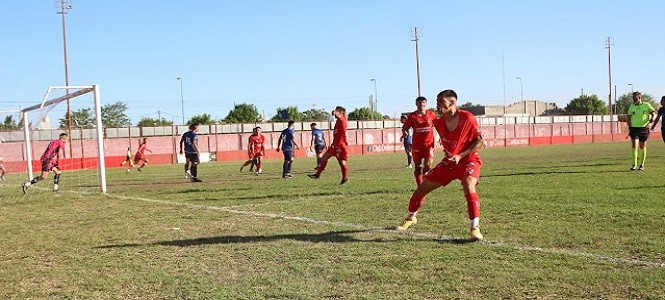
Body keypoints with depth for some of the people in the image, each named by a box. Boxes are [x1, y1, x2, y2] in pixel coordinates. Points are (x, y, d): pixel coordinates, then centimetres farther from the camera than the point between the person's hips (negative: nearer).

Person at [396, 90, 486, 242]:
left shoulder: (467, 118, -20)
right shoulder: (439, 122, -3)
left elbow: (480, 142, -16)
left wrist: (460, 156, -23)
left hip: (468, 160, -6)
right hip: (449, 162, 6)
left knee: (469, 189, -34)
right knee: (422, 188, 6)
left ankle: (475, 228, -24)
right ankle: (410, 218, 31)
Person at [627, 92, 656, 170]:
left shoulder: (646, 105, -2)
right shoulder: (631, 106, 6)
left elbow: (653, 112, 1)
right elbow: (629, 117, 14)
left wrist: (652, 118, -19)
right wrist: (629, 127, 3)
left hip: (644, 128, -1)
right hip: (634, 128, 1)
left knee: (642, 147, 6)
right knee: (634, 146, -11)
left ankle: (642, 165, 17)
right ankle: (634, 165, -10)